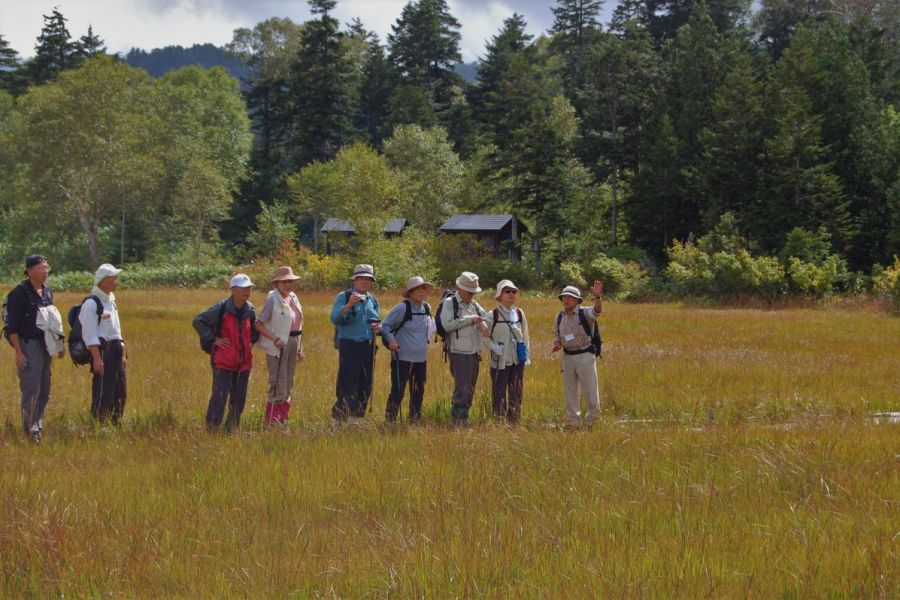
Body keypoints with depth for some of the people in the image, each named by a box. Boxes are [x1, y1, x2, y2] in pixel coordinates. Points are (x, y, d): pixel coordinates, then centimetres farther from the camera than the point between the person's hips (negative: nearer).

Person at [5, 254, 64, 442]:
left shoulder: (47, 291, 12)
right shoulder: (20, 293, -10)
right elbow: (13, 326, -12)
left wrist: (59, 344, 18)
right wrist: (18, 352, -17)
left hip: (45, 346, 7)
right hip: (28, 344, -7)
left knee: (44, 391, 10)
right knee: (31, 390, -10)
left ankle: (38, 428, 19)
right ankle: (30, 432, -6)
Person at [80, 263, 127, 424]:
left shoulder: (111, 300, 16)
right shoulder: (91, 304, -13)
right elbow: (90, 335, -17)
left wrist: (122, 354, 20)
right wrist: (97, 358, -22)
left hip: (115, 351, 9)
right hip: (102, 351, -9)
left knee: (120, 393, 12)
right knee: (102, 393, -8)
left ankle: (115, 425, 20)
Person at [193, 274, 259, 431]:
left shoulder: (250, 310, 6)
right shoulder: (221, 309, -12)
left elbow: (256, 328, 27)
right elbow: (198, 321, -10)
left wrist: (252, 341, 10)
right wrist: (213, 340, -12)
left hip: (243, 362, 6)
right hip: (224, 362, -6)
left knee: (239, 399, 8)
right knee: (220, 396, -10)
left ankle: (232, 429, 19)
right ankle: (211, 429, -3)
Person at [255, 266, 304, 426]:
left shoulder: (293, 297, 11)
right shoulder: (273, 299, -11)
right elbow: (259, 324, -14)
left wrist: (300, 348, 17)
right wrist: (275, 339, -22)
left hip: (293, 343, 8)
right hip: (278, 345, -8)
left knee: (288, 383, 13)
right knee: (278, 384, -9)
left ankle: (283, 419, 22)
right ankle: (271, 422, -4)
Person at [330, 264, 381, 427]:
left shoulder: (373, 301, 15)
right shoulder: (343, 297, -2)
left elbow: (377, 322, 25)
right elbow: (335, 318, -15)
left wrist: (379, 328, 0)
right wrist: (349, 305, -30)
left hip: (368, 347, 6)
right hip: (349, 347, -6)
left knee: (365, 387, 7)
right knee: (347, 385, -10)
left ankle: (356, 418, 16)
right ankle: (337, 419, -2)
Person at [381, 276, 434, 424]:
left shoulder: (427, 308, 8)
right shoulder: (403, 308, -11)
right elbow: (385, 325, -7)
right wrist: (390, 339, -21)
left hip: (421, 358, 7)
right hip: (403, 357, -7)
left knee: (418, 392, 12)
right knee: (398, 391, -9)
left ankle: (415, 421, 23)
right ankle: (390, 421, -4)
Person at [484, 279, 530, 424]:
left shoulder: (519, 314, 8)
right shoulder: (493, 315, -5)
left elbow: (525, 336, 16)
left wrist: (526, 355, 12)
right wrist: (494, 347, -15)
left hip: (518, 359, 4)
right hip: (500, 360, -4)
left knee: (516, 393, 7)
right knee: (499, 393, -4)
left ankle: (514, 421, 15)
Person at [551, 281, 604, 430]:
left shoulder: (584, 313, -9)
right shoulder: (560, 317, 8)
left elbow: (597, 310, -30)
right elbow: (556, 335, 20)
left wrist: (597, 296, -51)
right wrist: (556, 344, -4)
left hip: (585, 356, -5)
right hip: (568, 356, 5)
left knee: (590, 390, -3)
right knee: (570, 392, 9)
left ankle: (592, 420, 11)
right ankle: (573, 422, 18)